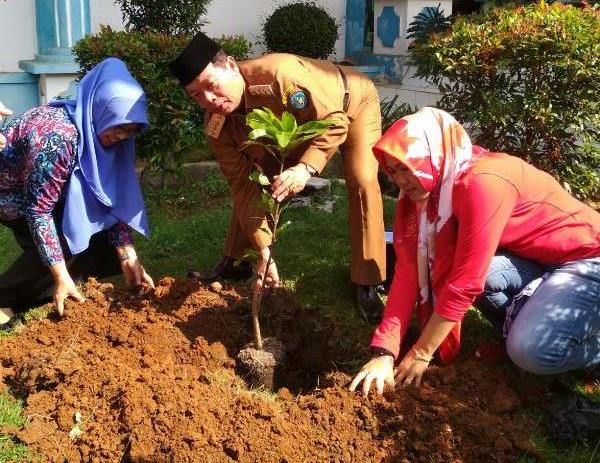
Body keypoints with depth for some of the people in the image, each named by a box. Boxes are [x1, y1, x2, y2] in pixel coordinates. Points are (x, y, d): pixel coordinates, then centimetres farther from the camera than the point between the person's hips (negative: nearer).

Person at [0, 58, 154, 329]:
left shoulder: (97, 134, -11)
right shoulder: (57, 135, -36)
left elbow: (110, 199, -9)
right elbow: (38, 210, -32)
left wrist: (128, 258, -14)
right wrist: (62, 277, -30)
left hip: (50, 194, 8)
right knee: (66, 240, -26)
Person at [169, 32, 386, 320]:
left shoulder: (281, 74, -44)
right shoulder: (218, 127, -24)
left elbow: (335, 122, -38)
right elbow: (244, 184, -20)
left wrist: (306, 167, -54)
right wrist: (264, 250, -25)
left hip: (351, 102, -5)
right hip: (295, 129, 5)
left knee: (362, 181, -24)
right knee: (251, 182, -2)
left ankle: (366, 285, -15)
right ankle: (234, 263, 15)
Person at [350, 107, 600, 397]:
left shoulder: (481, 183, -30)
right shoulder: (425, 190, -5)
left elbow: (464, 283, -30)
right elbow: (410, 270, -11)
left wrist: (421, 354, -21)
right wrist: (384, 353, -18)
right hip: (533, 261, 7)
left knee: (533, 351, -29)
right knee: (459, 263, -21)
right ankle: (527, 328, 3)